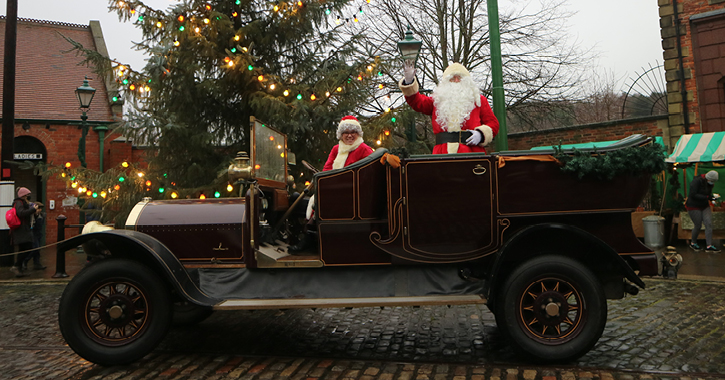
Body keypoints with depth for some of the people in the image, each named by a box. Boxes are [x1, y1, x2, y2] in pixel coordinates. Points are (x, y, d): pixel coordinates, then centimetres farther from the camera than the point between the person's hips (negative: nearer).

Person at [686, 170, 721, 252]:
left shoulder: (710, 183, 2)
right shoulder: (697, 181, -21)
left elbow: (708, 194, 13)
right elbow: (693, 195, -25)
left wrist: (713, 197, -10)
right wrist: (707, 197, -30)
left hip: (705, 206, 7)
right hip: (694, 206, -7)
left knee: (709, 224, -4)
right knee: (698, 226, -1)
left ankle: (709, 246, -1)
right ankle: (693, 243, 22)